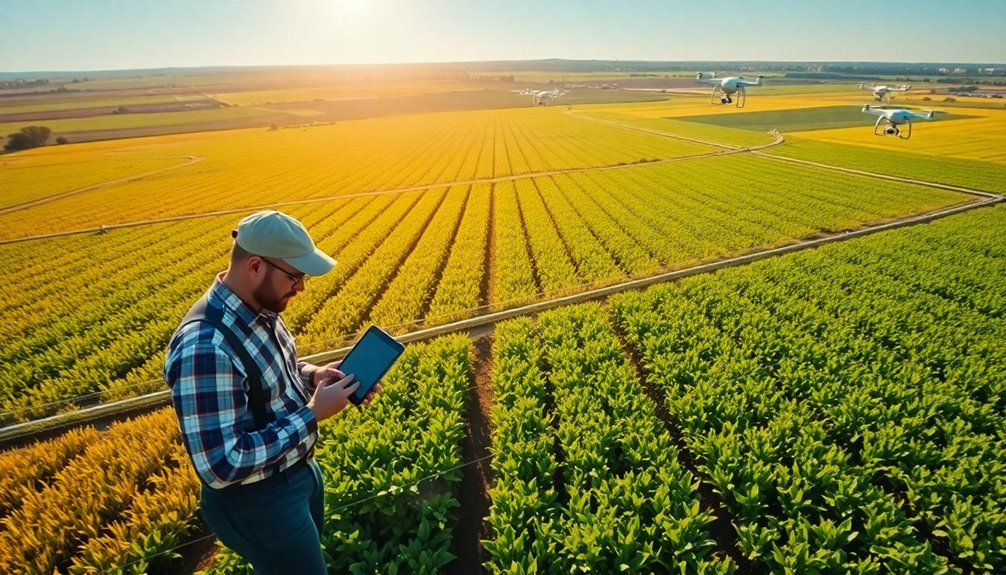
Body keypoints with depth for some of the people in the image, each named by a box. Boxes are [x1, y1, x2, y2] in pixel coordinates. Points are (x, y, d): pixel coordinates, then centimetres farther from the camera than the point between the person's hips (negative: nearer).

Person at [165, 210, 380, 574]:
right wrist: (313, 413, -28)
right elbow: (223, 466, -33)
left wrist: (312, 375, -8)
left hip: (300, 470, 8)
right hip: (259, 501, -8)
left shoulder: (259, 309, -6)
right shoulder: (204, 348, -34)